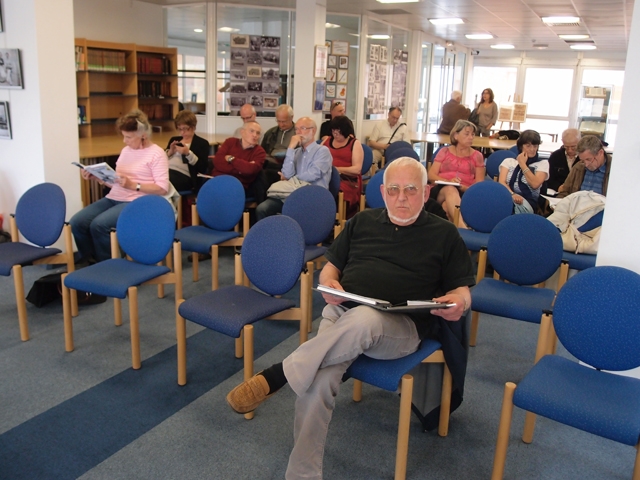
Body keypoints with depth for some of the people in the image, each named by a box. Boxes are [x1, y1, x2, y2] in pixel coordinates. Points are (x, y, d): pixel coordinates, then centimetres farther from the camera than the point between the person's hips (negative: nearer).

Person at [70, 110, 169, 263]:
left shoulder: (156, 153, -5)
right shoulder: (126, 150, 18)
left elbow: (163, 188, -14)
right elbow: (115, 181, 18)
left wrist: (133, 185, -20)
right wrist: (95, 176, 1)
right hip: (112, 198, 8)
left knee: (99, 224, -28)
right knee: (77, 222, -12)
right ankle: (93, 263, 5)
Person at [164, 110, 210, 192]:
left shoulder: (202, 143, 12)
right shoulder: (174, 139, 30)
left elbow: (203, 168, -1)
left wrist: (188, 153, -10)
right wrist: (169, 152, 3)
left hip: (183, 175, -5)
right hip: (166, 170, 5)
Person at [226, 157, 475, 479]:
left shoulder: (444, 234, 12)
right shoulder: (362, 221, 20)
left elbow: (462, 291, 11)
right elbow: (330, 267, 21)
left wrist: (458, 302, -14)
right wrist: (329, 283, -3)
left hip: (399, 326, -2)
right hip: (341, 312, 3)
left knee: (362, 319, -41)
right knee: (319, 379, -29)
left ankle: (274, 377, -31)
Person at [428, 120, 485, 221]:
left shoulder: (477, 156, 16)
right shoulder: (444, 152, 16)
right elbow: (431, 175, 7)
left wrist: (464, 187, -12)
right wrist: (448, 181, -13)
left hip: (465, 193, 1)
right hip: (441, 190, -1)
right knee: (450, 190, -38)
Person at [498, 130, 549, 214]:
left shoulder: (543, 163, 18)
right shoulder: (508, 161, 22)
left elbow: (535, 184, -1)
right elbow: (501, 182, 4)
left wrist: (522, 164, 5)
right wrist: (512, 194, -17)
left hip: (527, 202, -1)